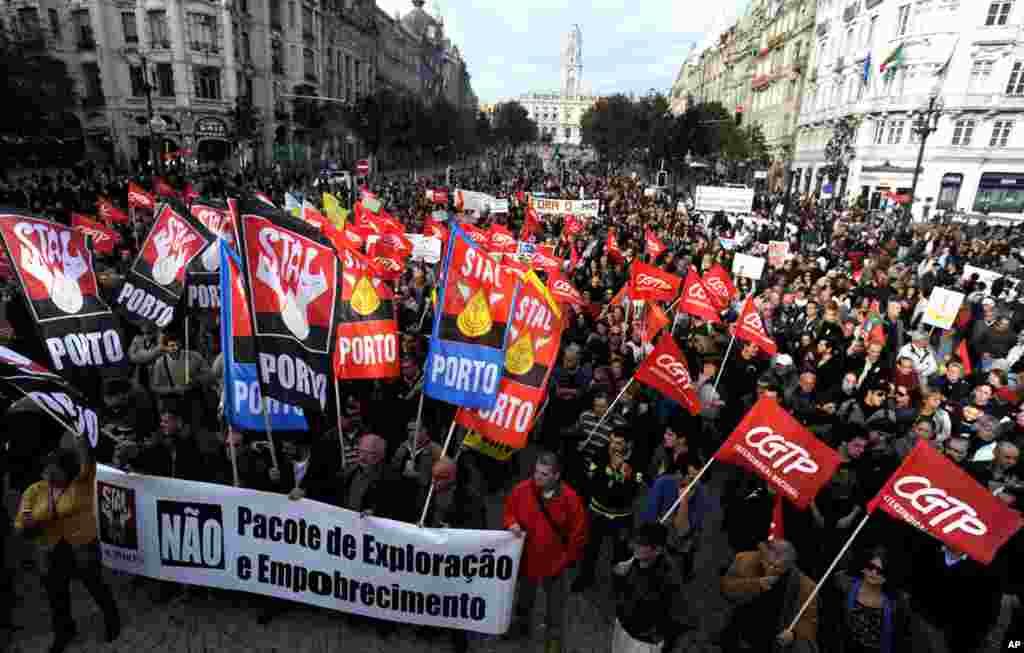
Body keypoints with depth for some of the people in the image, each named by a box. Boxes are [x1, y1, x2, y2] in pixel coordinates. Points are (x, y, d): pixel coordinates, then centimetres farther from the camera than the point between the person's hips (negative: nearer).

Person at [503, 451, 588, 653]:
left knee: (556, 603, 20)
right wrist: (511, 523, -22)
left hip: (556, 561, -2)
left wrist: (568, 558, -7)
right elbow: (508, 511, -1)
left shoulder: (570, 498, -25)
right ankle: (522, 622, 58)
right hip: (527, 557, 2)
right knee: (525, 595, 29)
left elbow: (578, 532, -13)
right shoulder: (522, 489, -19)